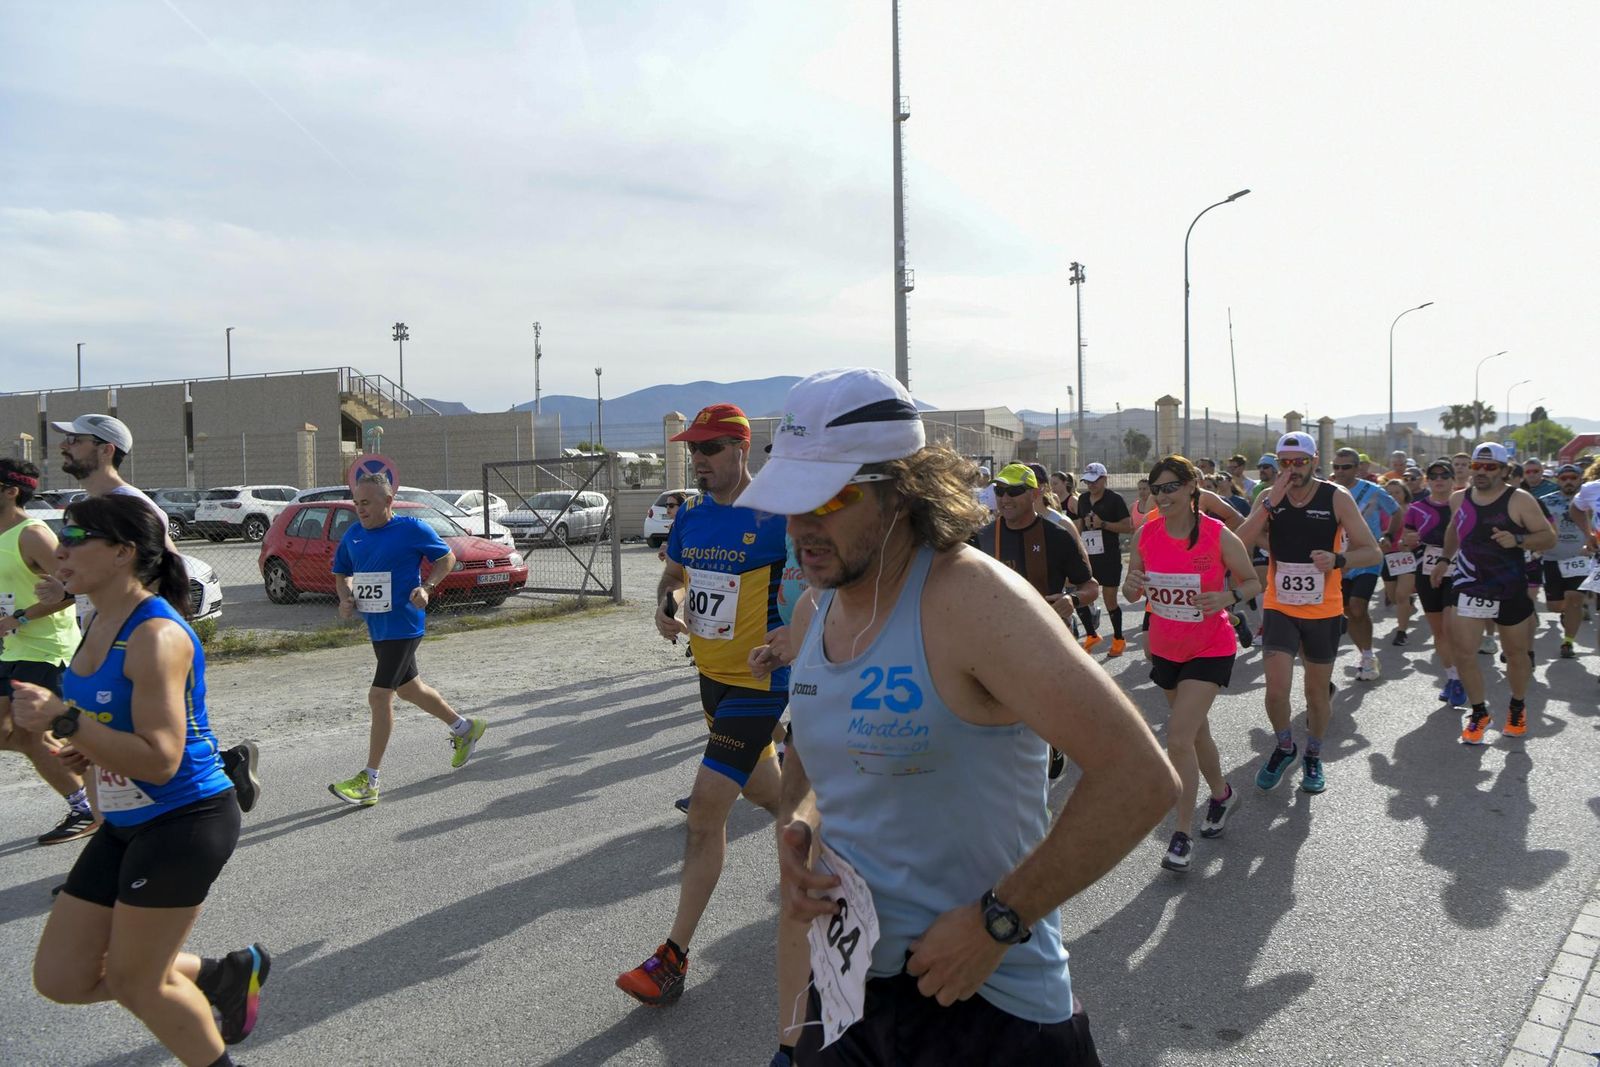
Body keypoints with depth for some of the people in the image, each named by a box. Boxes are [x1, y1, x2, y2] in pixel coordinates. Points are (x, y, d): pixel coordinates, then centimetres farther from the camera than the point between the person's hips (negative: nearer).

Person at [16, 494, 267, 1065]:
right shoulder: (101, 623, 6)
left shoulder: (156, 636, -23)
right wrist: (88, 750, 4)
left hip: (183, 822, -9)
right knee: (60, 978, 13)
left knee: (133, 982, 6)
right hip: (128, 824, 9)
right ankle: (222, 975, 28)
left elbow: (160, 759, -27)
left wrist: (63, 719, -30)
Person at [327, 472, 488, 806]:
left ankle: (369, 781, -1)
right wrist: (345, 599, -1)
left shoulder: (411, 528, -12)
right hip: (376, 626, 8)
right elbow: (341, 573, 19)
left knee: (379, 696, -10)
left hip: (403, 625, -8)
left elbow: (447, 557, -1)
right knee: (408, 688, 20)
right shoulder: (353, 534, 6)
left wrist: (426, 587, -16)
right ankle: (465, 729, 41)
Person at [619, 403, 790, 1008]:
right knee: (760, 787, 25)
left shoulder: (776, 514, -16)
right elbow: (673, 574, 19)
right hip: (711, 673, 8)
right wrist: (667, 607, -3)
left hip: (759, 681, -8)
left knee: (705, 811, -11)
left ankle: (674, 957, 0)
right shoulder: (692, 513, 4)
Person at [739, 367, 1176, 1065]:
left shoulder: (971, 600, -22)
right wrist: (798, 824, -3)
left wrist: (997, 921, -23)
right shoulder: (814, 615, 1)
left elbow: (1141, 778, -27)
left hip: (987, 1007, -6)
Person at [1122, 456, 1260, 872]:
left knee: (1178, 736, -15)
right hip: (1165, 649, 5)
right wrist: (1132, 585, -21)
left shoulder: (1219, 536, -16)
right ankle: (1221, 794, 47)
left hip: (1210, 650, -5)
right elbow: (1132, 594, 3)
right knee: (1195, 731, 21)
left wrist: (1229, 597, -25)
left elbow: (1252, 582, -3)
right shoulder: (1145, 535, -5)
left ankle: (1182, 834, -2)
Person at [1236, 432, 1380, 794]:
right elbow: (1239, 544, -16)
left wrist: (1339, 559, -29)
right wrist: (1271, 503, -24)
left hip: (1323, 611, 0)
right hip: (1279, 608, 1)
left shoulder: (1337, 498, -8)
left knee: (1317, 691, 13)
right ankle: (1285, 747, 20)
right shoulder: (1269, 497, -3)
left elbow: (1371, 551, -9)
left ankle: (1313, 756, 36)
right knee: (1276, 690, -9)